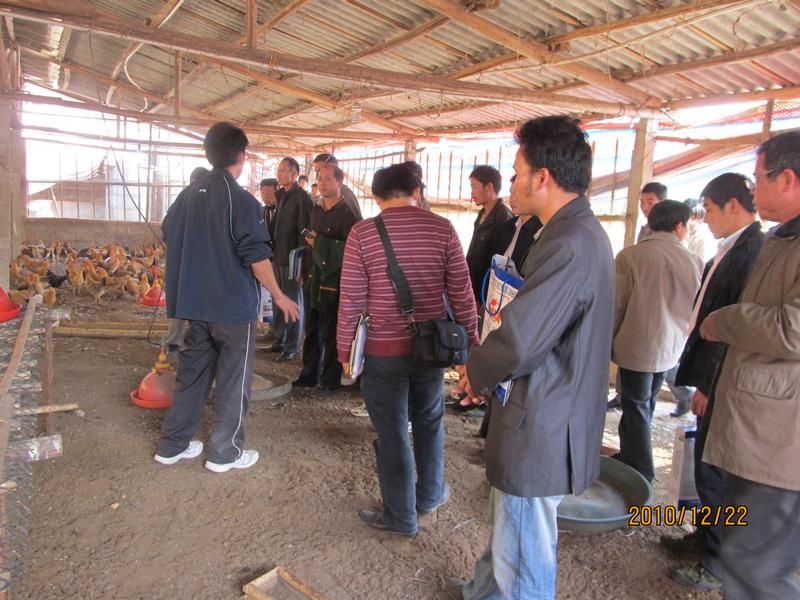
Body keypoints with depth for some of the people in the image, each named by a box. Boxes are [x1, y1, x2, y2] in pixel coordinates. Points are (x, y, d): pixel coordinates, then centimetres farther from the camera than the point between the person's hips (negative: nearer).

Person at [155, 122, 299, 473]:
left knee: (192, 371, 17)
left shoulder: (189, 195, 7)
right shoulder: (242, 201, -14)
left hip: (195, 302, 7)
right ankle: (224, 452, 15)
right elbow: (257, 257, -17)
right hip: (233, 303, -7)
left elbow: (169, 236, 17)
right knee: (234, 378, 6)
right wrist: (279, 296, -7)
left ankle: (172, 444, 26)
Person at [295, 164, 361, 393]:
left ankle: (330, 380, 15)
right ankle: (309, 375, 25)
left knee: (331, 333, 2)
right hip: (316, 277, 7)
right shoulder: (316, 210, 14)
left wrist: (320, 243, -17)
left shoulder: (346, 213, -11)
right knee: (312, 330, 13)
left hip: (334, 281, -7)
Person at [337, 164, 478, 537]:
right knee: (430, 421, 24)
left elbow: (351, 300, -8)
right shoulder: (442, 229, -4)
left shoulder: (362, 233, -8)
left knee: (392, 434, 10)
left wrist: (345, 349, 2)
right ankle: (430, 495, 40)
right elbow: (461, 292, -2)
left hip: (383, 350, -2)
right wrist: (471, 339, 8)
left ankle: (400, 517, 24)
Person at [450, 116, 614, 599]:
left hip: (541, 431, -11)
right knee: (511, 530, 30)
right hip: (553, 413, 11)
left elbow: (518, 342, -29)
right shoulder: (583, 233, 9)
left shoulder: (569, 244, -26)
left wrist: (476, 372, -9)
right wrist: (486, 371, 6)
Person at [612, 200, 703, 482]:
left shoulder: (630, 256, -13)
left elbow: (616, 305, -9)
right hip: (670, 349, 4)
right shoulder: (695, 262, -3)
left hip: (636, 346, -4)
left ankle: (640, 475, 13)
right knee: (644, 405, 19)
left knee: (636, 409, 7)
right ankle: (631, 457, 35)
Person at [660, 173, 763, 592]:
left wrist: (710, 385, -18)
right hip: (713, 380, 9)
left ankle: (719, 562, 21)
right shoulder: (732, 249, 12)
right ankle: (707, 538, 38)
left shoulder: (753, 251, -19)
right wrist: (702, 380, 13)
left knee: (714, 472, 4)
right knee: (707, 467, 21)